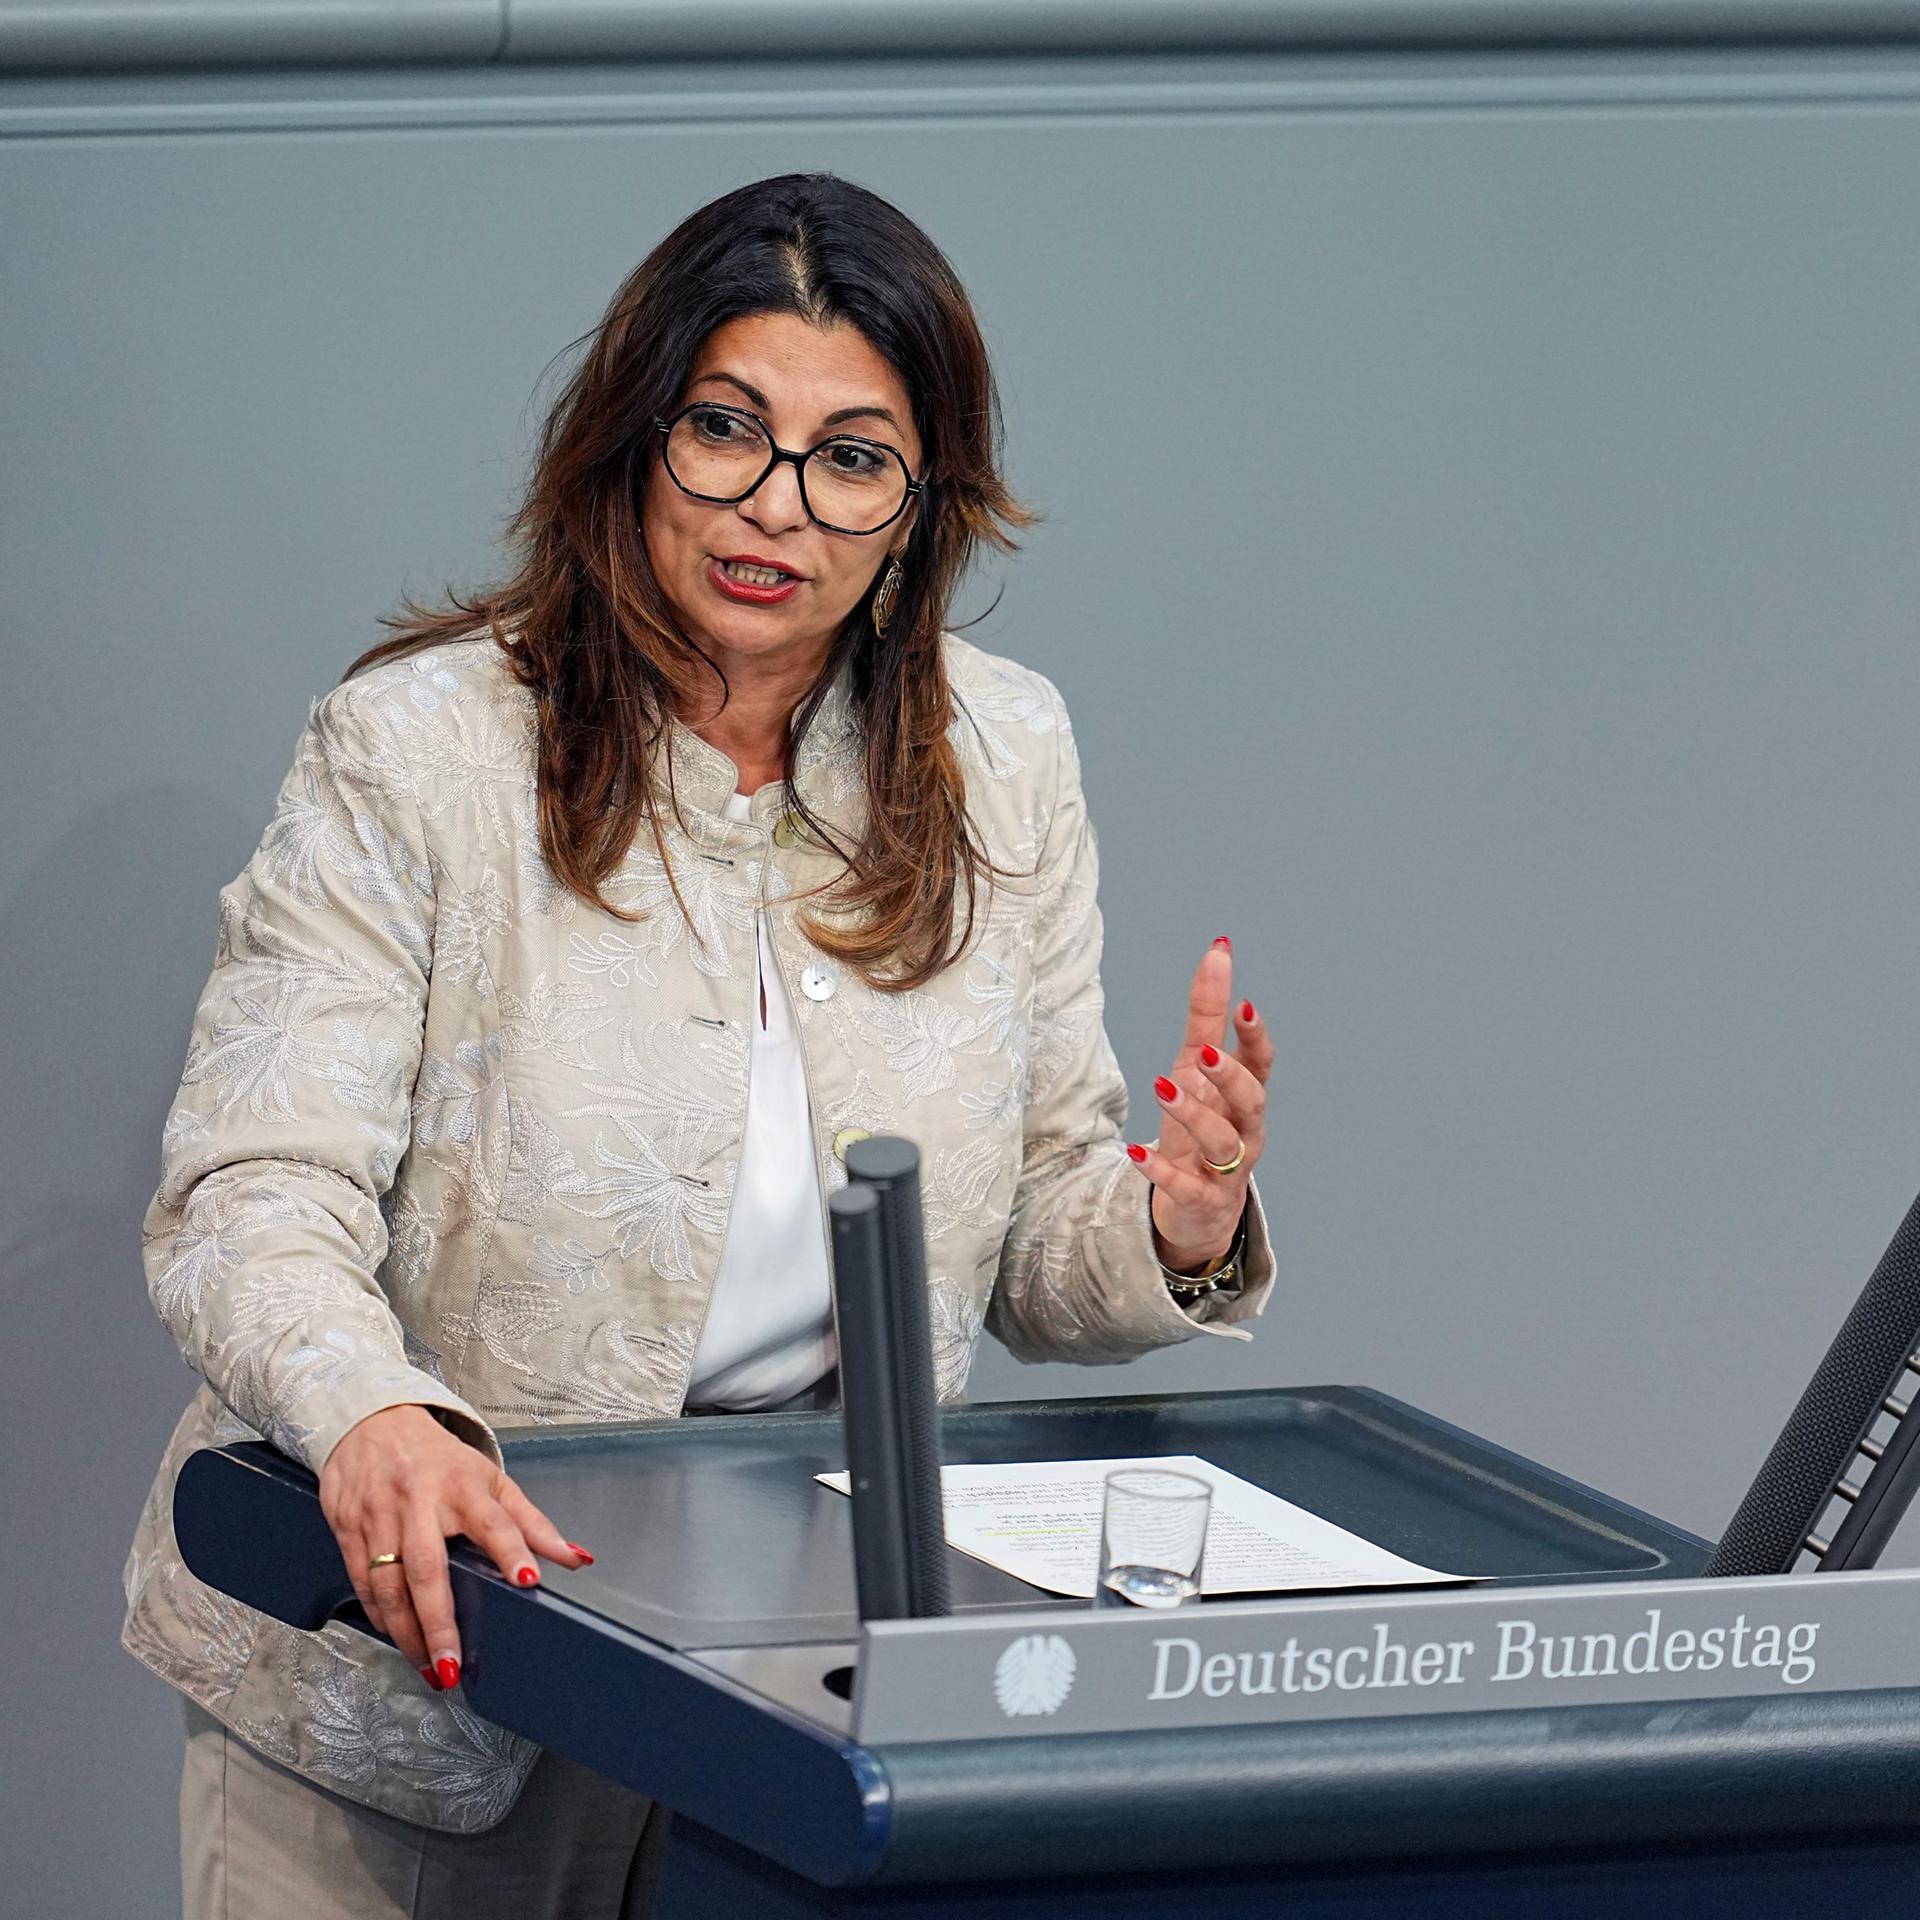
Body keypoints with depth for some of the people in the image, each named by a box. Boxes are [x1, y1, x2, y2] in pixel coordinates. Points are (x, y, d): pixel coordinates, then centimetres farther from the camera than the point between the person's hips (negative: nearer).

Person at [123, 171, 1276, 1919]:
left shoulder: (1000, 759, 5)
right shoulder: (419, 748, -8)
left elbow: (1029, 1260, 10)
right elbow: (253, 1198, -17)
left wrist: (1169, 1232, -14)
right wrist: (374, 1415, -38)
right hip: (412, 1667, -3)